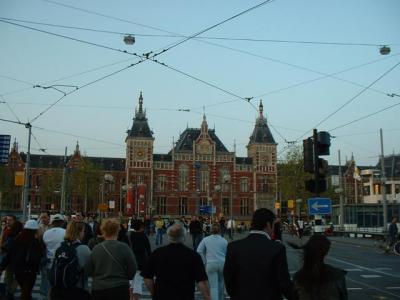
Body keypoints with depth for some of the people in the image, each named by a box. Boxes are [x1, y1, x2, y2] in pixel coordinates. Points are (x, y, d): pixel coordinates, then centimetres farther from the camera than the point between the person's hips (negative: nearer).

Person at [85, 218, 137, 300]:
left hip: (98, 289, 2)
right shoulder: (124, 247, -11)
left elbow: (88, 271, 3)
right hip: (119, 288, -2)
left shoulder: (96, 249, -4)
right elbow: (133, 269, -8)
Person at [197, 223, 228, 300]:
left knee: (214, 286, 1)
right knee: (221, 283, 22)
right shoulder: (224, 241, 2)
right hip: (223, 264, 1)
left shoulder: (205, 239, 3)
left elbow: (199, 251, 1)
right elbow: (227, 254, 3)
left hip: (211, 264, -1)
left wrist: (205, 261, 8)